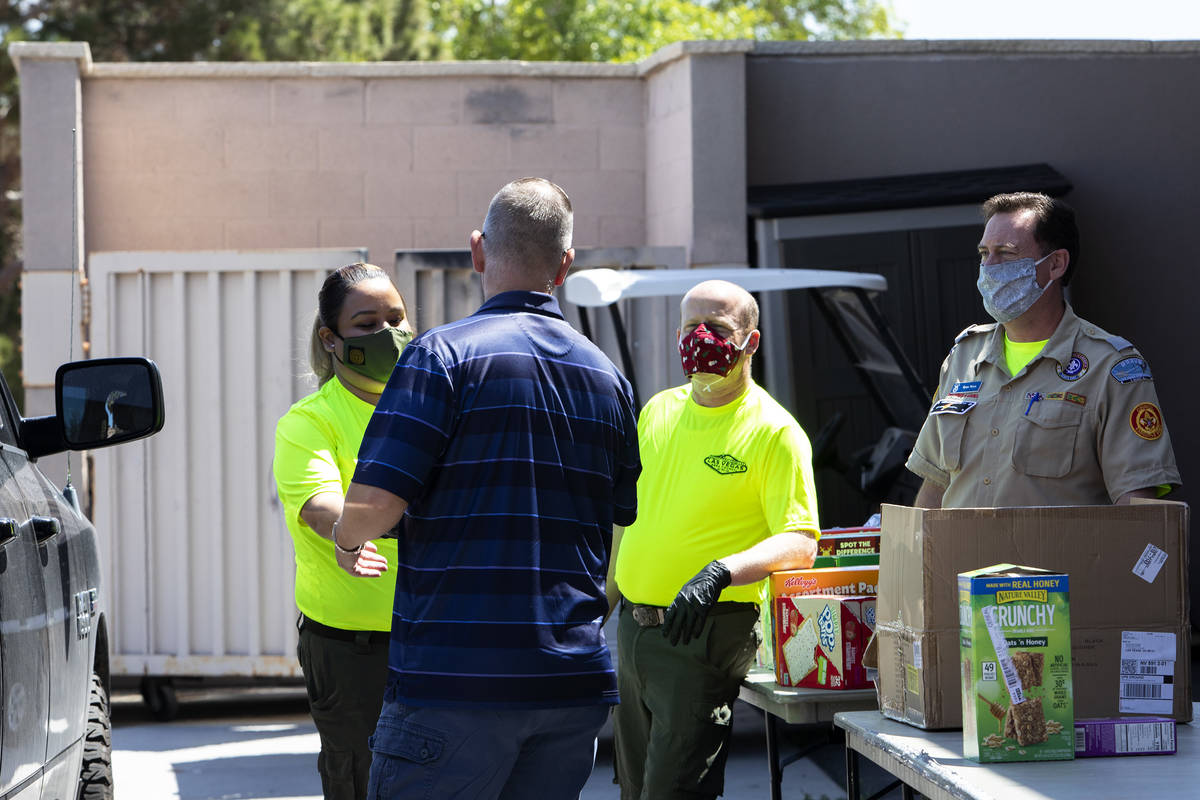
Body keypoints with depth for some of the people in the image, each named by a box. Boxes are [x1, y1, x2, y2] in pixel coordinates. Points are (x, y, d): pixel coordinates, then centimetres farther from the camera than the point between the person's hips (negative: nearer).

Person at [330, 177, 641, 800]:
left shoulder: (445, 354, -8)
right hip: (577, 683, 6)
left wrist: (346, 541, 7)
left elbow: (374, 503, -15)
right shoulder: (607, 377, 13)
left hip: (456, 682, -6)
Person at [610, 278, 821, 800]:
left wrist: (721, 572, -31)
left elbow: (800, 543, -17)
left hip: (705, 634, -7)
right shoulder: (658, 411, 11)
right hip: (632, 628, 7)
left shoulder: (774, 432, -9)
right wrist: (603, 596, 21)